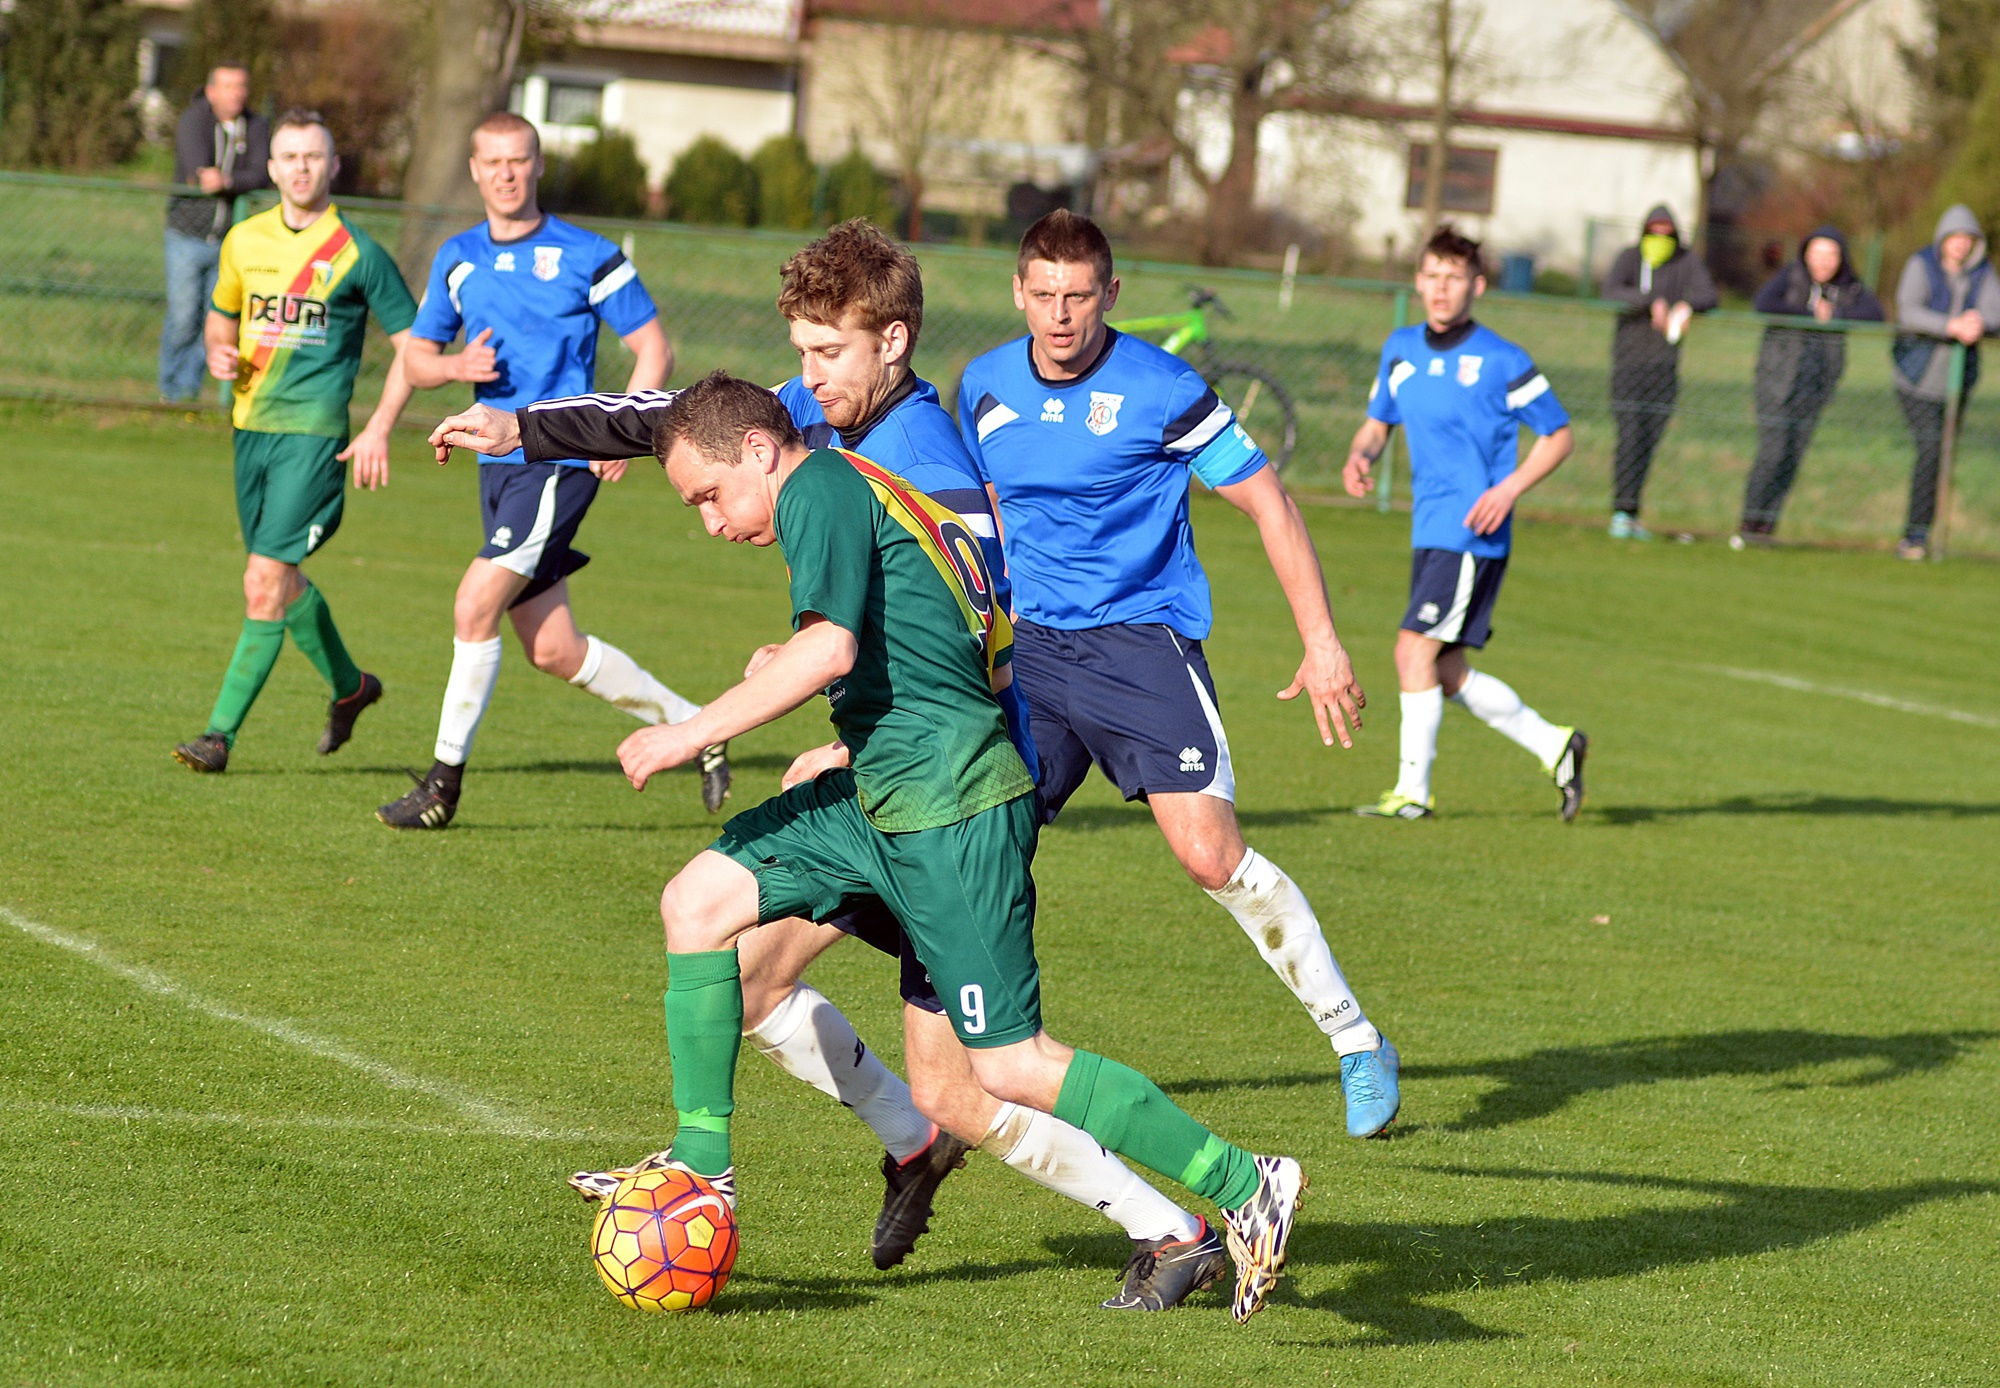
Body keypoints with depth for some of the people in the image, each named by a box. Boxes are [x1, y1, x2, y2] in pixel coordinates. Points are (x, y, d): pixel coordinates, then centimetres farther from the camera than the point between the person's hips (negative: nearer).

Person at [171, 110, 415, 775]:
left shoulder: (357, 253, -5)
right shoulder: (244, 240, 9)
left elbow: (413, 342, 0)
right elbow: (221, 316, 25)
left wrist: (378, 429, -8)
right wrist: (218, 354, 1)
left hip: (314, 431, -6)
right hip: (251, 424, 6)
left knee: (265, 583, -14)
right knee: (283, 581, 16)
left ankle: (221, 731, -12)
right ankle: (349, 685, 40)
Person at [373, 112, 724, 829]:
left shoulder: (587, 257, -3)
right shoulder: (456, 260, 12)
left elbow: (654, 348, -1)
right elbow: (416, 360, 17)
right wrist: (457, 365, -6)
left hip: (562, 462, -6)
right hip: (498, 464, 6)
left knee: (476, 604, -17)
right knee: (553, 650, 6)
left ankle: (445, 779, -7)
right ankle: (695, 728, 22)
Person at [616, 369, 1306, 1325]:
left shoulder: (821, 486, -8)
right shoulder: (879, 496, 20)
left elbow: (828, 648, -22)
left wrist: (692, 735, -17)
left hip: (950, 811, -10)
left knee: (1009, 1066, -8)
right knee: (699, 901, 6)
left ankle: (1246, 1189, -3)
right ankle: (702, 1167, 9)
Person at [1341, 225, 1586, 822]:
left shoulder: (1500, 361, -7)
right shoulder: (1401, 349, 10)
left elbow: (1557, 434, -1)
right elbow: (1378, 421, 21)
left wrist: (1509, 488, -15)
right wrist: (1360, 456, -2)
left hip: (1473, 533, -7)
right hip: (1429, 528, 7)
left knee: (1416, 649, -15)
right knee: (1444, 674, 8)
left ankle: (1413, 791, -8)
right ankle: (1554, 745, 23)